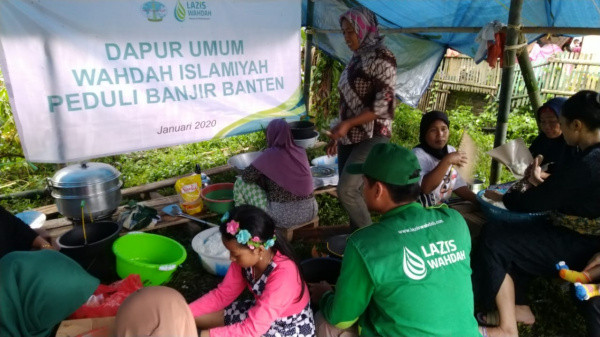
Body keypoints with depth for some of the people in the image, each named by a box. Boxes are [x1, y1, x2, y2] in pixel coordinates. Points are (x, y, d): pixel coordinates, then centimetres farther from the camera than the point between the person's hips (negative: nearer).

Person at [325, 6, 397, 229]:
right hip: (350, 137, 7)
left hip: (372, 137, -7)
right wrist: (338, 134, 15)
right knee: (353, 191, 9)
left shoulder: (381, 56, -9)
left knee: (346, 190, -15)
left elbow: (384, 104, -17)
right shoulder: (356, 59, 13)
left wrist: (347, 124, -20)